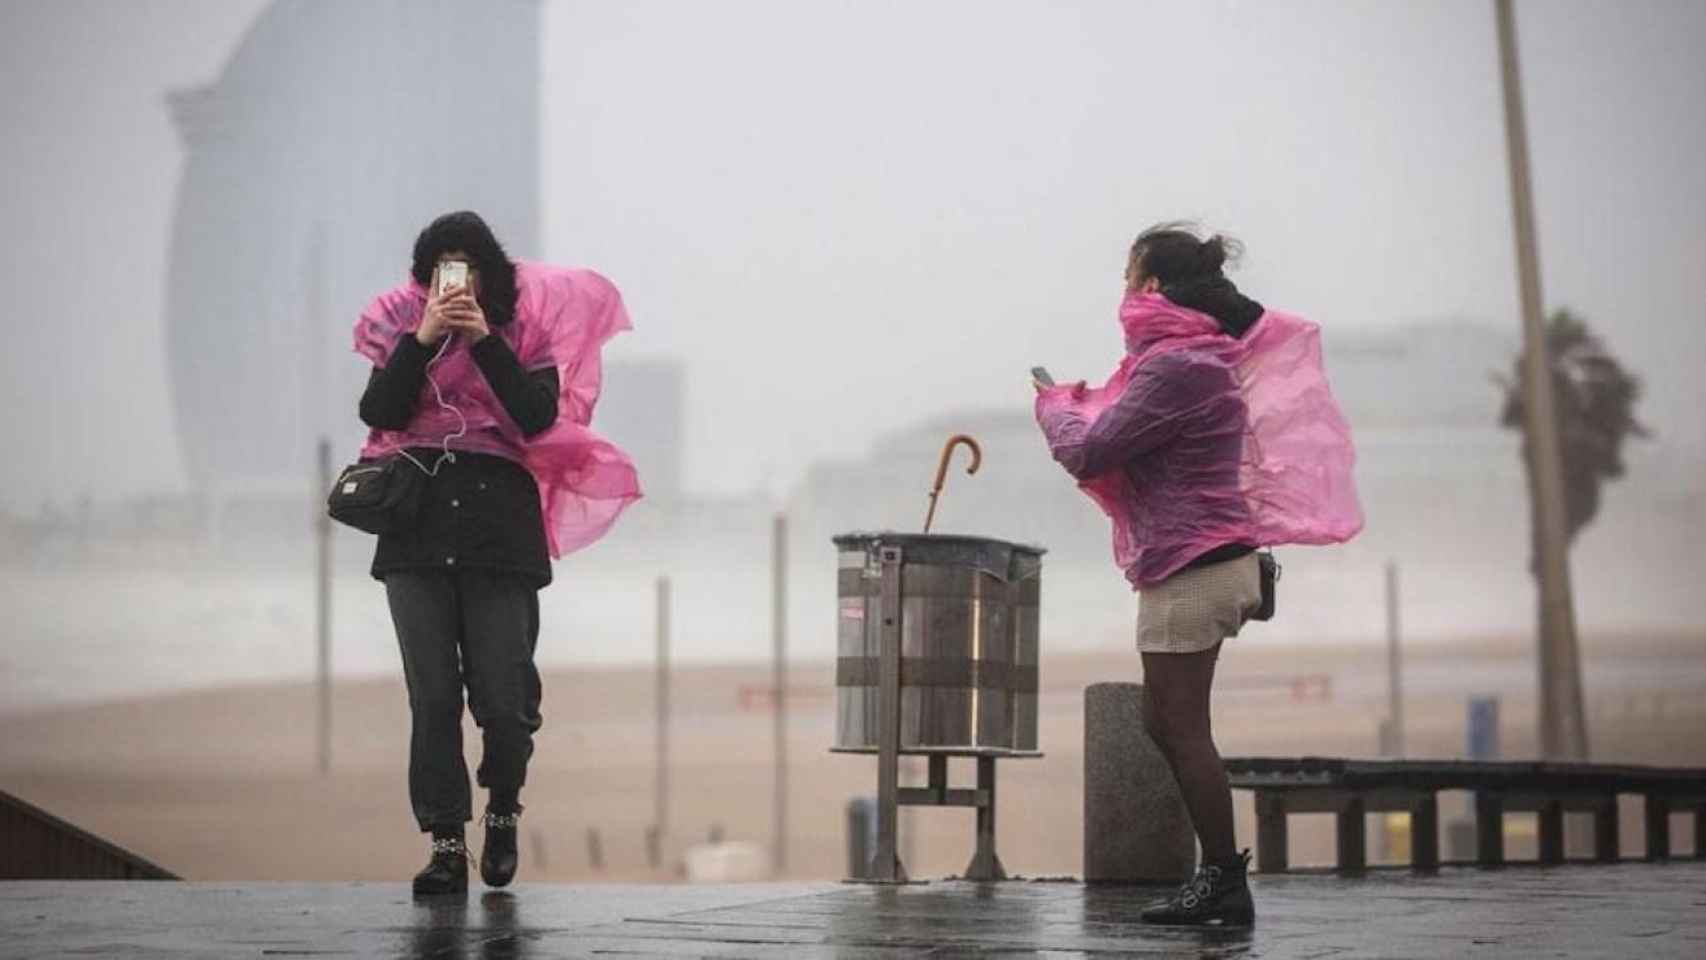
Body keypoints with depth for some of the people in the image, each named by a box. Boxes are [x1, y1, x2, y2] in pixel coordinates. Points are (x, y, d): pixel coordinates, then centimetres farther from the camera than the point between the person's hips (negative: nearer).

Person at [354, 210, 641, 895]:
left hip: (501, 534, -1)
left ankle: (503, 809, 24)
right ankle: (447, 845, 0)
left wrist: (484, 339, -13)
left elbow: (538, 417, -10)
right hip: (417, 535, 2)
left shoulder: (525, 333, 7)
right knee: (432, 699, -4)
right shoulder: (403, 332, 12)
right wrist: (423, 339, -12)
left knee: (503, 702, -4)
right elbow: (378, 413, -4)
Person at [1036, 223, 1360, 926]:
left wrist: (1054, 406, 3)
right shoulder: (1203, 355, 16)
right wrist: (1086, 408, 16)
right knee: (1165, 723, 14)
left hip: (1188, 568, -10)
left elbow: (1087, 454, -15)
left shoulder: (1173, 367, -17)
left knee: (1182, 727, -6)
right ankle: (1221, 873, 16)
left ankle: (1224, 882, -3)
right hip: (1210, 560, 10)